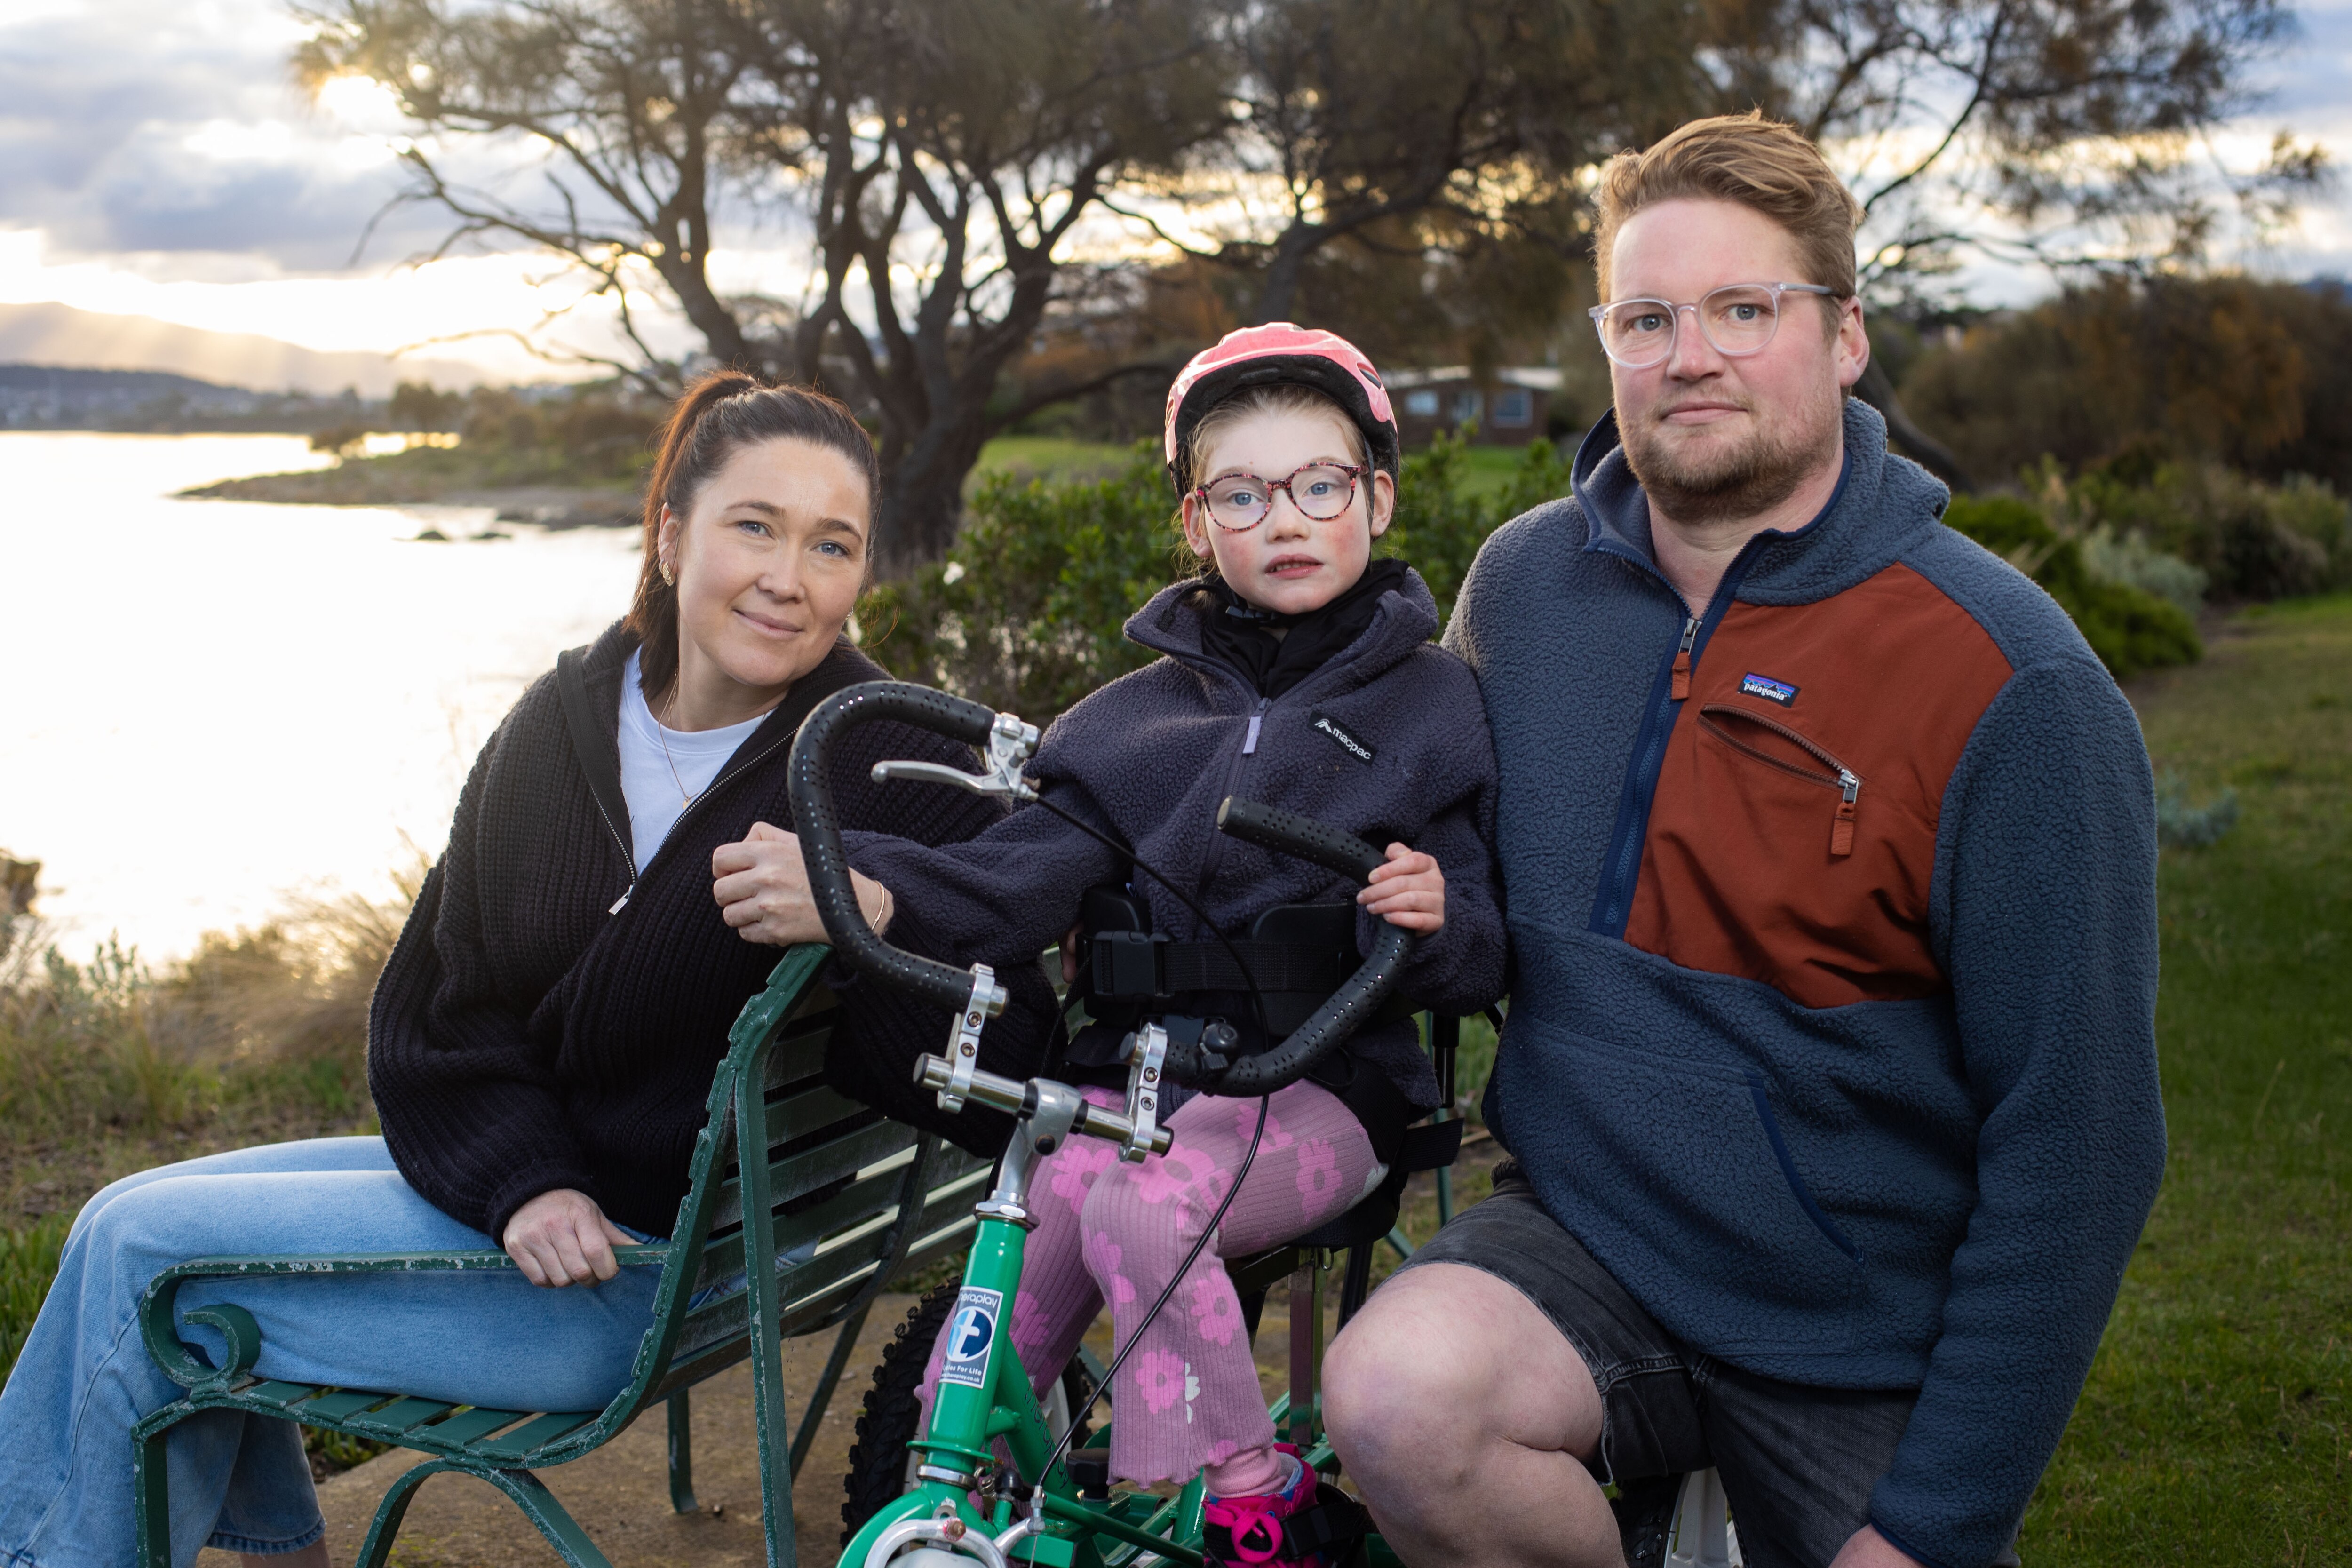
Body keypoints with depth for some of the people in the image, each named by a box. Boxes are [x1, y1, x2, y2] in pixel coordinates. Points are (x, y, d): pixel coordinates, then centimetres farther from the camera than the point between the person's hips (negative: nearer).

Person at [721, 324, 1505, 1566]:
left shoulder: (1432, 704, 3)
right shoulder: (1138, 714, 11)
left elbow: (1485, 970, 1)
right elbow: (1025, 877, -5)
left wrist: (1438, 921, -24)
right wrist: (860, 888, -24)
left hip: (1319, 1088, -3)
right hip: (1132, 1071, 4)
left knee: (1144, 1204, -31)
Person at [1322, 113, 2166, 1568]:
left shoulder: (2014, 684, -15)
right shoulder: (1521, 582, 1)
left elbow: (2078, 1149, -14)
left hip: (1867, 1346, -2)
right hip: (1587, 1244, 2)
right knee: (1400, 1400, -26)